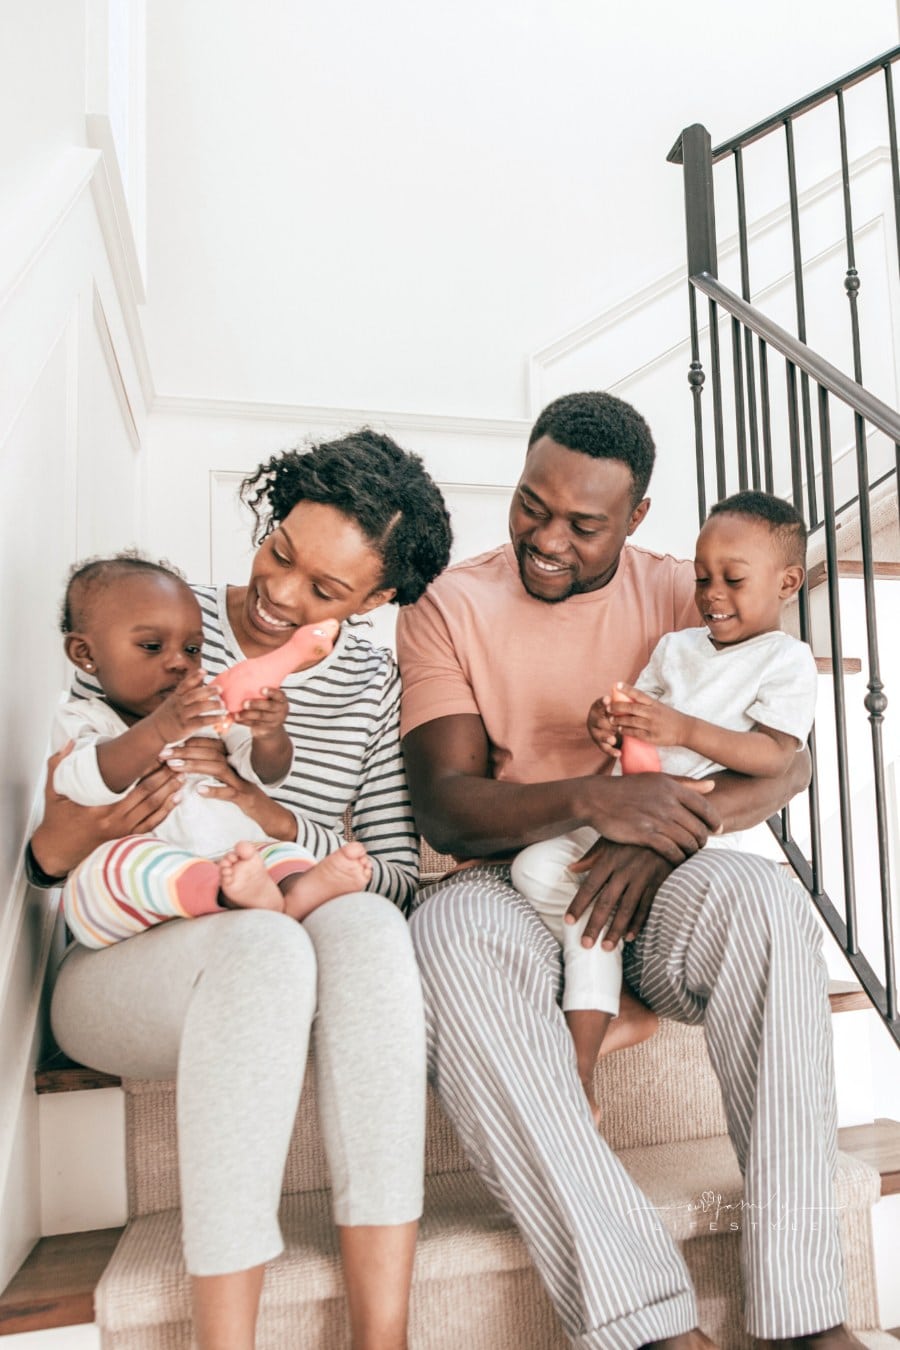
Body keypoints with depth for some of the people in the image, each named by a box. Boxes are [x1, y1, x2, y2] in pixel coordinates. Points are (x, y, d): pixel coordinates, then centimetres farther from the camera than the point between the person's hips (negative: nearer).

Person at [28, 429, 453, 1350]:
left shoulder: (371, 687, 3)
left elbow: (401, 877, -4)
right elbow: (44, 859, -1)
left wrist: (280, 822, -19)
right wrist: (85, 828, -25)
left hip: (257, 990, 2)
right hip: (119, 965, -2)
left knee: (366, 924, -33)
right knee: (262, 941, -36)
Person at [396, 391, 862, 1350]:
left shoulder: (679, 595, 6)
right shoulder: (451, 604, 1)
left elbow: (787, 762, -2)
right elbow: (441, 804, -9)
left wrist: (670, 830, -22)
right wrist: (588, 801, -27)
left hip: (653, 883, 2)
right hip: (509, 884, -1)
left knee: (763, 901, -31)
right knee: (449, 932, -35)